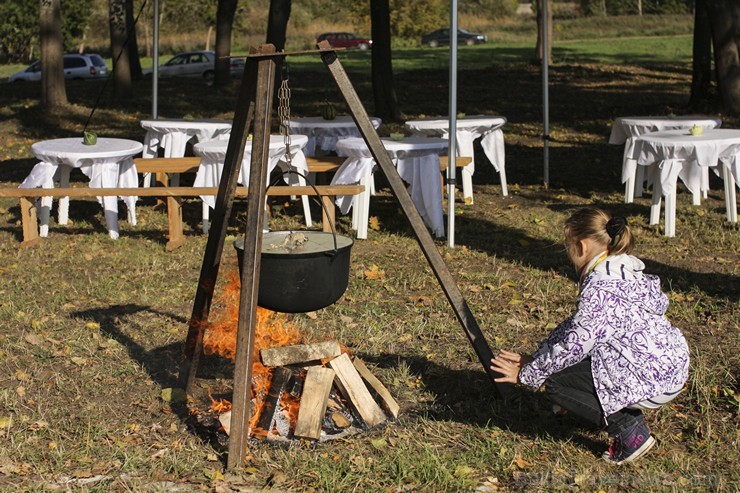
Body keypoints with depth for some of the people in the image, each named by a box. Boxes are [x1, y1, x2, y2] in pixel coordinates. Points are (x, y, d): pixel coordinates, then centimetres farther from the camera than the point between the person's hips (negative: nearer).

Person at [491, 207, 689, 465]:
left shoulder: (600, 289, -22)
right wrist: (534, 357, 14)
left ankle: (630, 433, -4)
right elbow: (577, 324, 15)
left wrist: (526, 373, -5)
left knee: (556, 382, -6)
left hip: (654, 383, -10)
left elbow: (573, 345, -19)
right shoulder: (623, 270, 9)